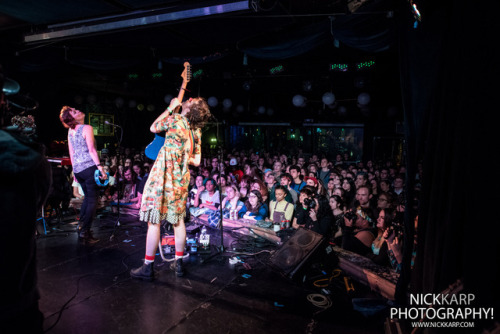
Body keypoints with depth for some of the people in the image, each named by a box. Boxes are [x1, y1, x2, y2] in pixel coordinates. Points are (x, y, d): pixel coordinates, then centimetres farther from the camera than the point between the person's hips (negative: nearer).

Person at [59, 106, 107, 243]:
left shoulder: (70, 131, 13)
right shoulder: (87, 128, -8)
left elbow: (71, 152, 16)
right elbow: (91, 149, -15)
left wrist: (74, 169, 22)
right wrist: (100, 167, -17)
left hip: (77, 168, 7)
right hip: (89, 166, -7)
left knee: (87, 197, 20)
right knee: (92, 200, -1)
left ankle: (81, 227, 19)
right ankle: (85, 232, -2)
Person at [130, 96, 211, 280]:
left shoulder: (175, 118, -10)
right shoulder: (196, 131, 7)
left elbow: (153, 127, 8)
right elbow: (196, 161, 10)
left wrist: (170, 108, 12)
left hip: (163, 175, -6)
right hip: (181, 179, 6)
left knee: (154, 220, 0)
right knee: (178, 219, 13)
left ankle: (148, 267, 7)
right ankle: (179, 263, 22)